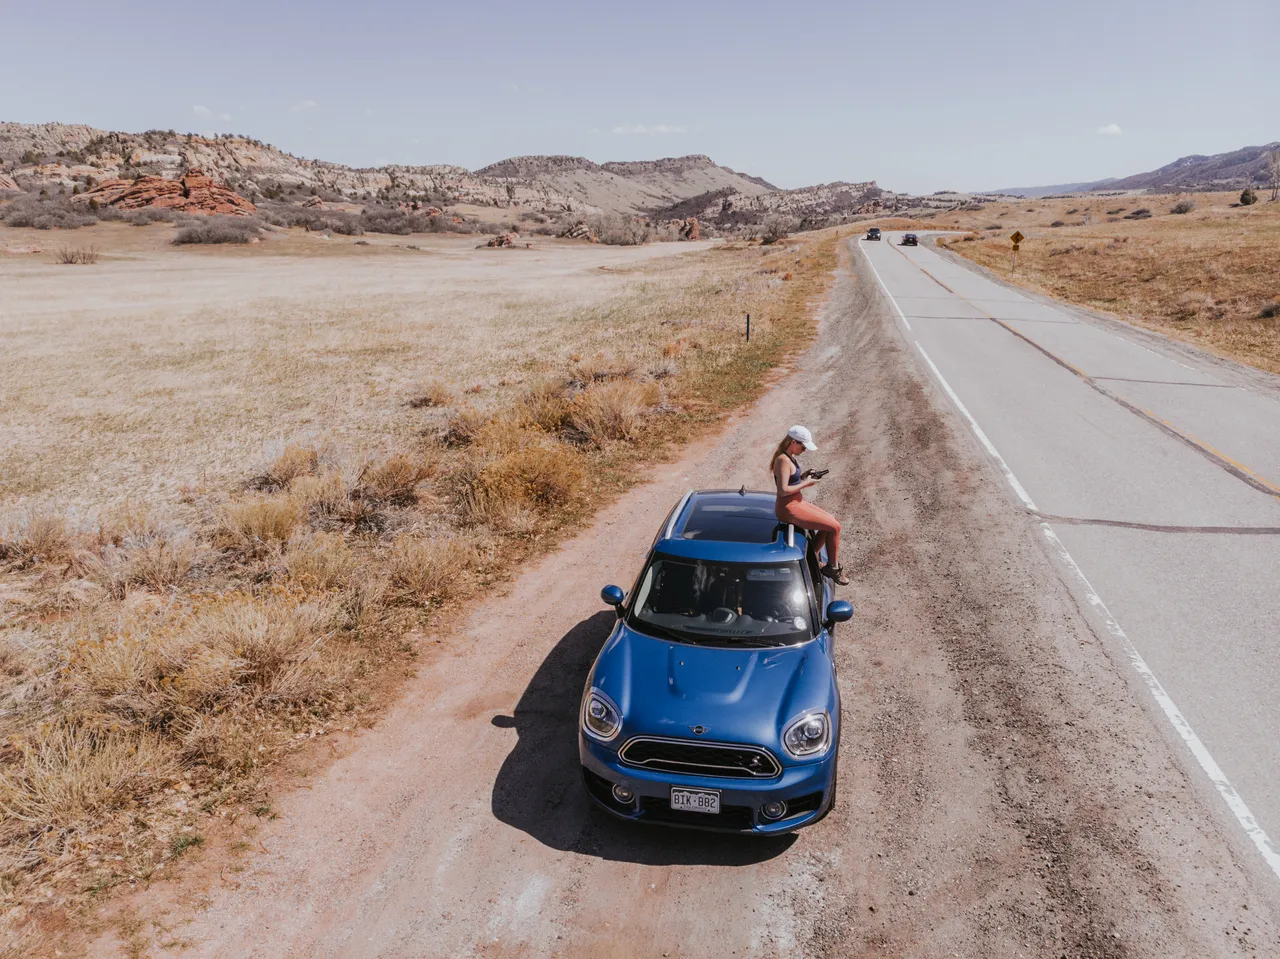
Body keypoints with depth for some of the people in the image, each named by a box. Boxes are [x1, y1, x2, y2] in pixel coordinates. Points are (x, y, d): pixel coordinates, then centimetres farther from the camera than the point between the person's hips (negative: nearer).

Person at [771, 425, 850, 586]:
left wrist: (803, 475, 3)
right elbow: (783, 490, -27)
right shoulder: (783, 460, -21)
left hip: (797, 503, 10)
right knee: (834, 527, -10)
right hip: (788, 509, -10)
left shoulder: (789, 457, 9)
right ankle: (833, 567, 7)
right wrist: (805, 484, -17)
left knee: (832, 522, 15)